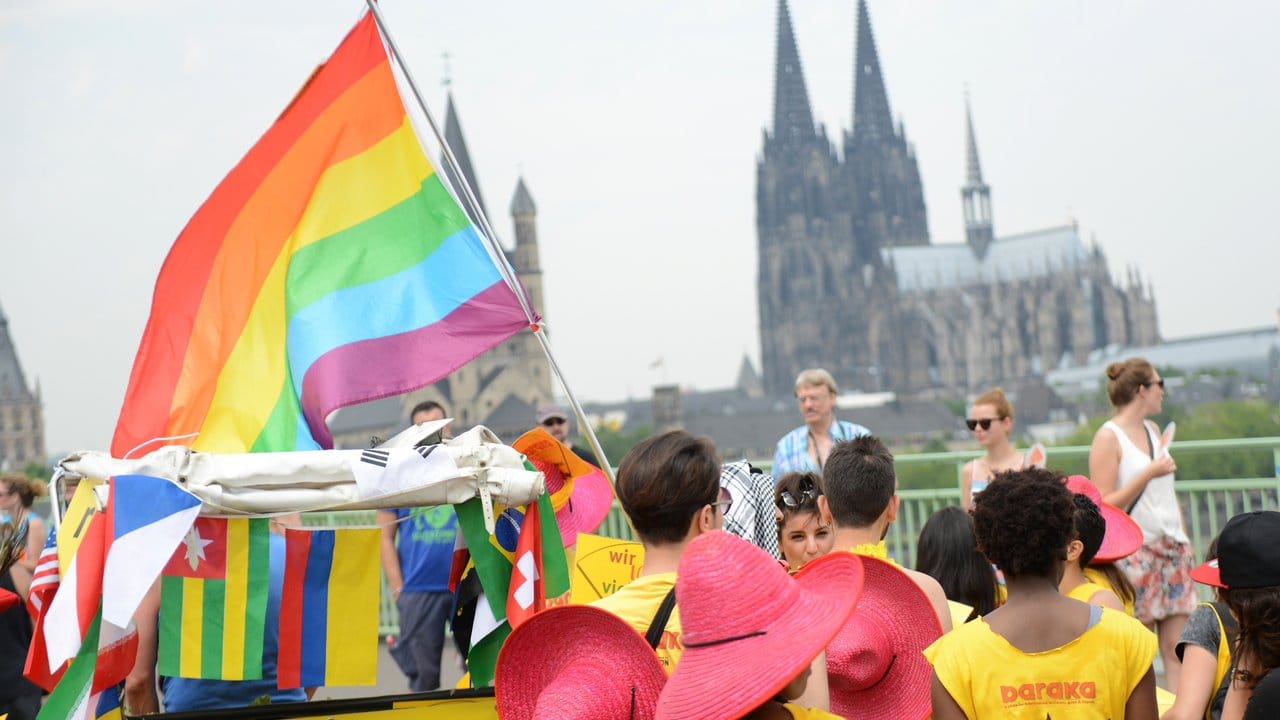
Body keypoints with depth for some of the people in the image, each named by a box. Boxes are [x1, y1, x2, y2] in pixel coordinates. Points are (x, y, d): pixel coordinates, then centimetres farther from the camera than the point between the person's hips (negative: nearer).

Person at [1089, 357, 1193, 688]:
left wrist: (1184, 541, 16)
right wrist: (1149, 474, -19)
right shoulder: (1109, 437, -7)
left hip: (1172, 549, 7)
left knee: (1177, 646, 1)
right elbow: (1103, 505, -14)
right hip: (1135, 551, -7)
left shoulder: (1153, 431, 15)